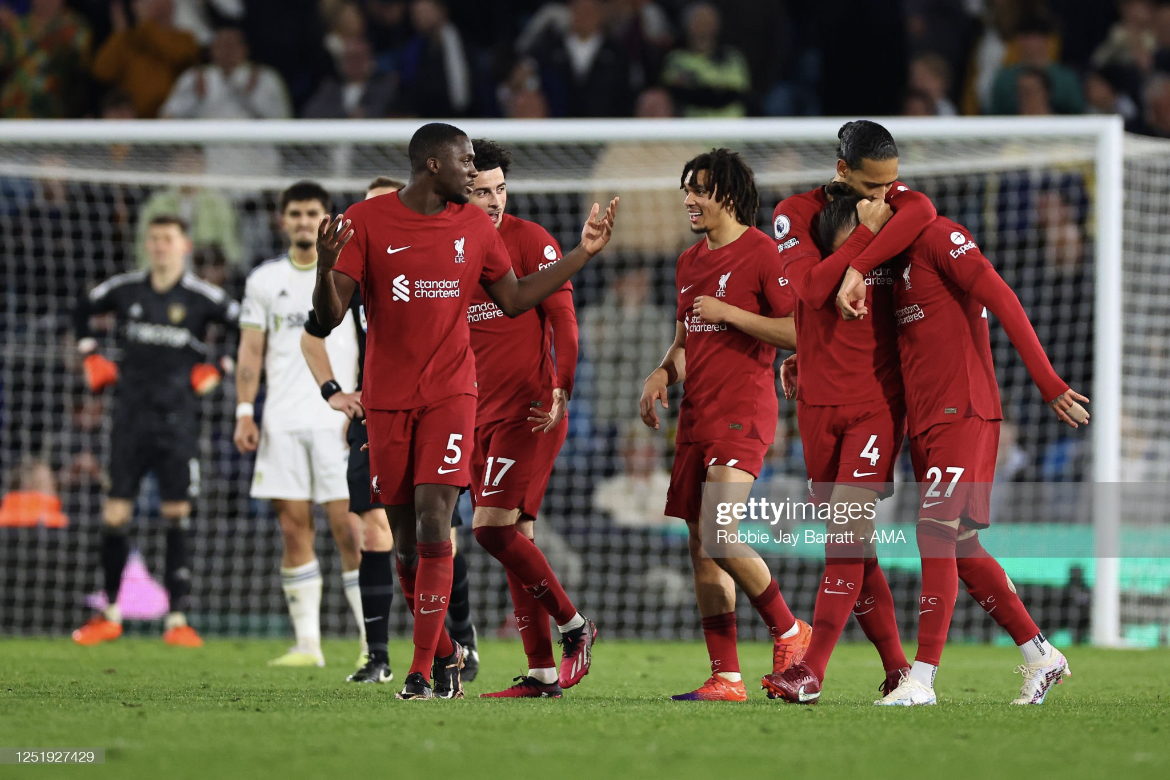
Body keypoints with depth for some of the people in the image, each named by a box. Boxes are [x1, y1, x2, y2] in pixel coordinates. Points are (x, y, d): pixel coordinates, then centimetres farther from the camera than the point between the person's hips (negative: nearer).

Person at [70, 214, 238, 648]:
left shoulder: (202, 298, -3)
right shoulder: (124, 290, 6)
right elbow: (82, 314, 24)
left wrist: (216, 371, -3)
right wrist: (91, 358, 15)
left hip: (177, 417, -2)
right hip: (131, 413, 2)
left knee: (177, 514, -5)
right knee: (115, 513, 0)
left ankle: (177, 618, 0)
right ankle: (110, 615, 13)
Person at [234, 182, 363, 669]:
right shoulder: (264, 280, 12)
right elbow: (251, 349, 13)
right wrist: (244, 412, 3)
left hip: (337, 421, -3)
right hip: (283, 422, 3)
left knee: (348, 528, -10)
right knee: (293, 529, 0)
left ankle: (374, 643, -7)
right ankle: (307, 643, 4)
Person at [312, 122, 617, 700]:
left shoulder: (474, 226, 7)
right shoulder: (366, 222, -4)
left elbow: (514, 300, 19)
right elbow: (328, 317, -8)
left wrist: (582, 254, 15)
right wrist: (325, 270, -29)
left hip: (450, 393, 1)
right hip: (386, 401, -1)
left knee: (433, 522, -14)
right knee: (406, 539, 4)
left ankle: (424, 669, -14)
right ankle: (445, 656, 22)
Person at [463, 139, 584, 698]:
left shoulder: (531, 241, -5)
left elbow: (562, 319, -8)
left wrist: (560, 389, -18)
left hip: (529, 409, -6)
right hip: (480, 413, 6)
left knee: (492, 527, -16)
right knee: (516, 537, 5)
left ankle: (571, 623, -1)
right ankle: (541, 672, 7)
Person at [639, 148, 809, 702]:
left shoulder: (763, 254, -8)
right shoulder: (689, 263, 17)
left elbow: (799, 332, -14)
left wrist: (728, 313, -14)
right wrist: (663, 374, 7)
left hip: (742, 412, -9)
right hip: (696, 417, 9)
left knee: (719, 534, -21)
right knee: (701, 546, 6)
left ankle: (788, 632, 0)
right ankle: (725, 677, 9)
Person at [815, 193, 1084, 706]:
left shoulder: (937, 236, -7)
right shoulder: (898, 264, 20)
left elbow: (1002, 299, -15)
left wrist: (1048, 384, -20)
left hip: (962, 411, -9)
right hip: (923, 419, 9)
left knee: (937, 538, -13)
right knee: (960, 549, 8)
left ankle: (922, 678, -16)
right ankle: (1041, 657, 16)